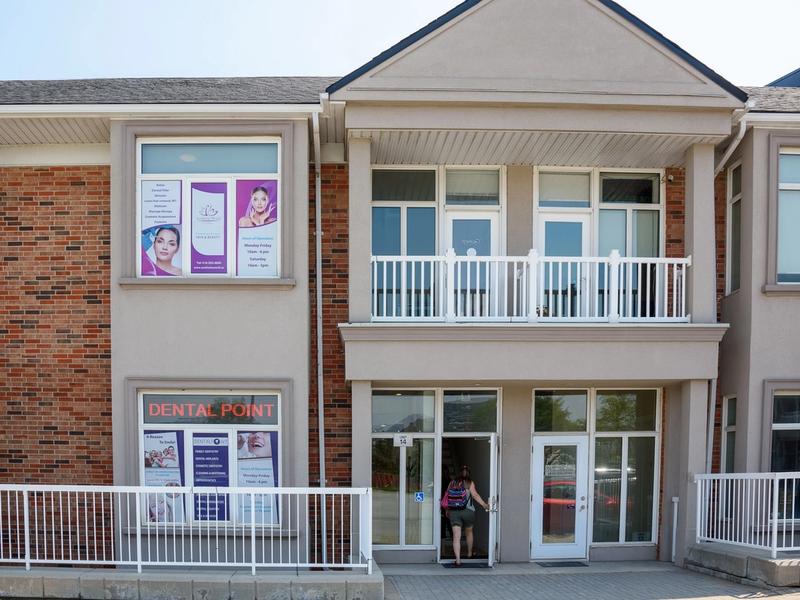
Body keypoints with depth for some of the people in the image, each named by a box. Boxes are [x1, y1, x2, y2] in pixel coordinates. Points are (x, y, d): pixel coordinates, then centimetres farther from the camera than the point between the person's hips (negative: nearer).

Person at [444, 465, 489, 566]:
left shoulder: (452, 483, 8)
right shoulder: (470, 483, -1)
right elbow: (475, 495, -15)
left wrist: (447, 510, 22)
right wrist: (484, 504, -18)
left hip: (454, 512, 1)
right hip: (468, 511, -1)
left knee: (456, 536, -4)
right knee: (469, 532, 23)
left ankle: (458, 560, -14)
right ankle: (469, 553, 39)